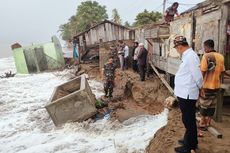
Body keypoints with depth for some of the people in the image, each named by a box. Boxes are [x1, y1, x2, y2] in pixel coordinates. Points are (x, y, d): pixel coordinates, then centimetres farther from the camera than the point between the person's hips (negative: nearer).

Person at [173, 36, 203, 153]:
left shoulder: (190, 56, -20)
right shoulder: (187, 55, 10)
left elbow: (197, 76, -20)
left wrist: (200, 87, -2)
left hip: (187, 95, -10)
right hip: (185, 94, 10)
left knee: (188, 121, 3)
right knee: (189, 120, 21)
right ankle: (190, 141, 38)